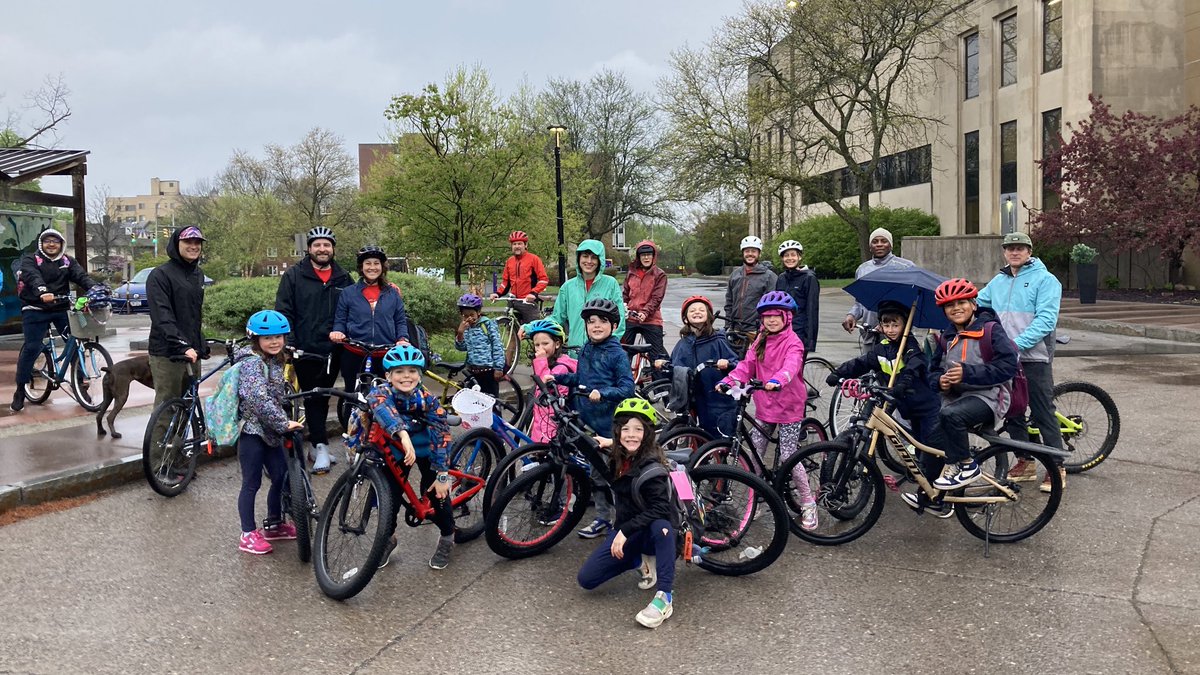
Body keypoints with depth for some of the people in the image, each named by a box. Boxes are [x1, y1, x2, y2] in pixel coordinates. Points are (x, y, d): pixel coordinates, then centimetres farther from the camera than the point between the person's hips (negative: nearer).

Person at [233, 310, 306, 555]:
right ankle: (248, 535, 10)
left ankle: (274, 525, 29)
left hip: (270, 430, 8)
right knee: (252, 484, 0)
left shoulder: (276, 361, 9)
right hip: (252, 431, -8)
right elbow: (259, 399, -28)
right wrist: (284, 423, -26)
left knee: (281, 477, 13)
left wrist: (283, 423, 16)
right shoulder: (253, 362, -18)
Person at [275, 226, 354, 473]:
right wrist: (288, 344, -12)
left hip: (333, 351, 3)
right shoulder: (294, 276, -1)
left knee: (323, 398, 12)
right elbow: (283, 312, -3)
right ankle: (321, 446, 3)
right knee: (312, 398, -3)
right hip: (305, 350, -3)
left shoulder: (343, 278, 9)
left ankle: (316, 445, 23)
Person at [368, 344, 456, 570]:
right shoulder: (382, 392, -27)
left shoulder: (428, 400, -26)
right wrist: (402, 434, -69)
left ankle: (447, 537, 15)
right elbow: (381, 406, -52)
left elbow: (441, 438, -24)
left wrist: (442, 475, -27)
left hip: (425, 447, -1)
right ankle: (387, 537, 20)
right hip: (396, 447, 1)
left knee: (436, 490, -8)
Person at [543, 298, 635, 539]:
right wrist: (557, 378, 12)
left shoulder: (618, 354, -11)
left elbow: (627, 388, -16)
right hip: (588, 420, 6)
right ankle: (602, 517, 24)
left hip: (610, 422, -6)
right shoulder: (585, 351, 10)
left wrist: (602, 393, -29)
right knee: (597, 471, 14)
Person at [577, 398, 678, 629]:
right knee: (586, 579, -7)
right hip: (626, 529, 7)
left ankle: (664, 597, -31)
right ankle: (643, 561, 13)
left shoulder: (652, 467, -23)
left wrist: (626, 531, -30)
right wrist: (610, 444, 14)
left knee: (662, 527, -43)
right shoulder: (618, 458, -2)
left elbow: (659, 508, -32)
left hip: (653, 531, -7)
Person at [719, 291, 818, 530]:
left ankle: (808, 502, 13)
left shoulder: (793, 342, -11)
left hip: (788, 407, -6)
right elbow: (747, 365, 1)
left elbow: (792, 365, -29)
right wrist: (728, 381, -15)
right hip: (764, 406, 6)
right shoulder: (760, 342, 9)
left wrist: (777, 380, -49)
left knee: (788, 457, -5)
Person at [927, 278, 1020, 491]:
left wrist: (967, 373, -23)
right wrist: (940, 380, -8)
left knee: (950, 414, -35)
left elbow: (1008, 366, -17)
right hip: (954, 397, 7)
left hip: (986, 396, -6)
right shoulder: (946, 338, 14)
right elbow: (933, 371, 18)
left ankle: (965, 466, -16)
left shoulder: (990, 330, -6)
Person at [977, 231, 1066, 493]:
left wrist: (1018, 344, -26)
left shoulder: (1045, 279, -6)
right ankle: (1025, 462, 23)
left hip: (1035, 357, -6)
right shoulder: (997, 282, 13)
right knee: (1011, 412, 11)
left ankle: (1057, 468, 5)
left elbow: (1045, 320, -16)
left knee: (1043, 414, -3)